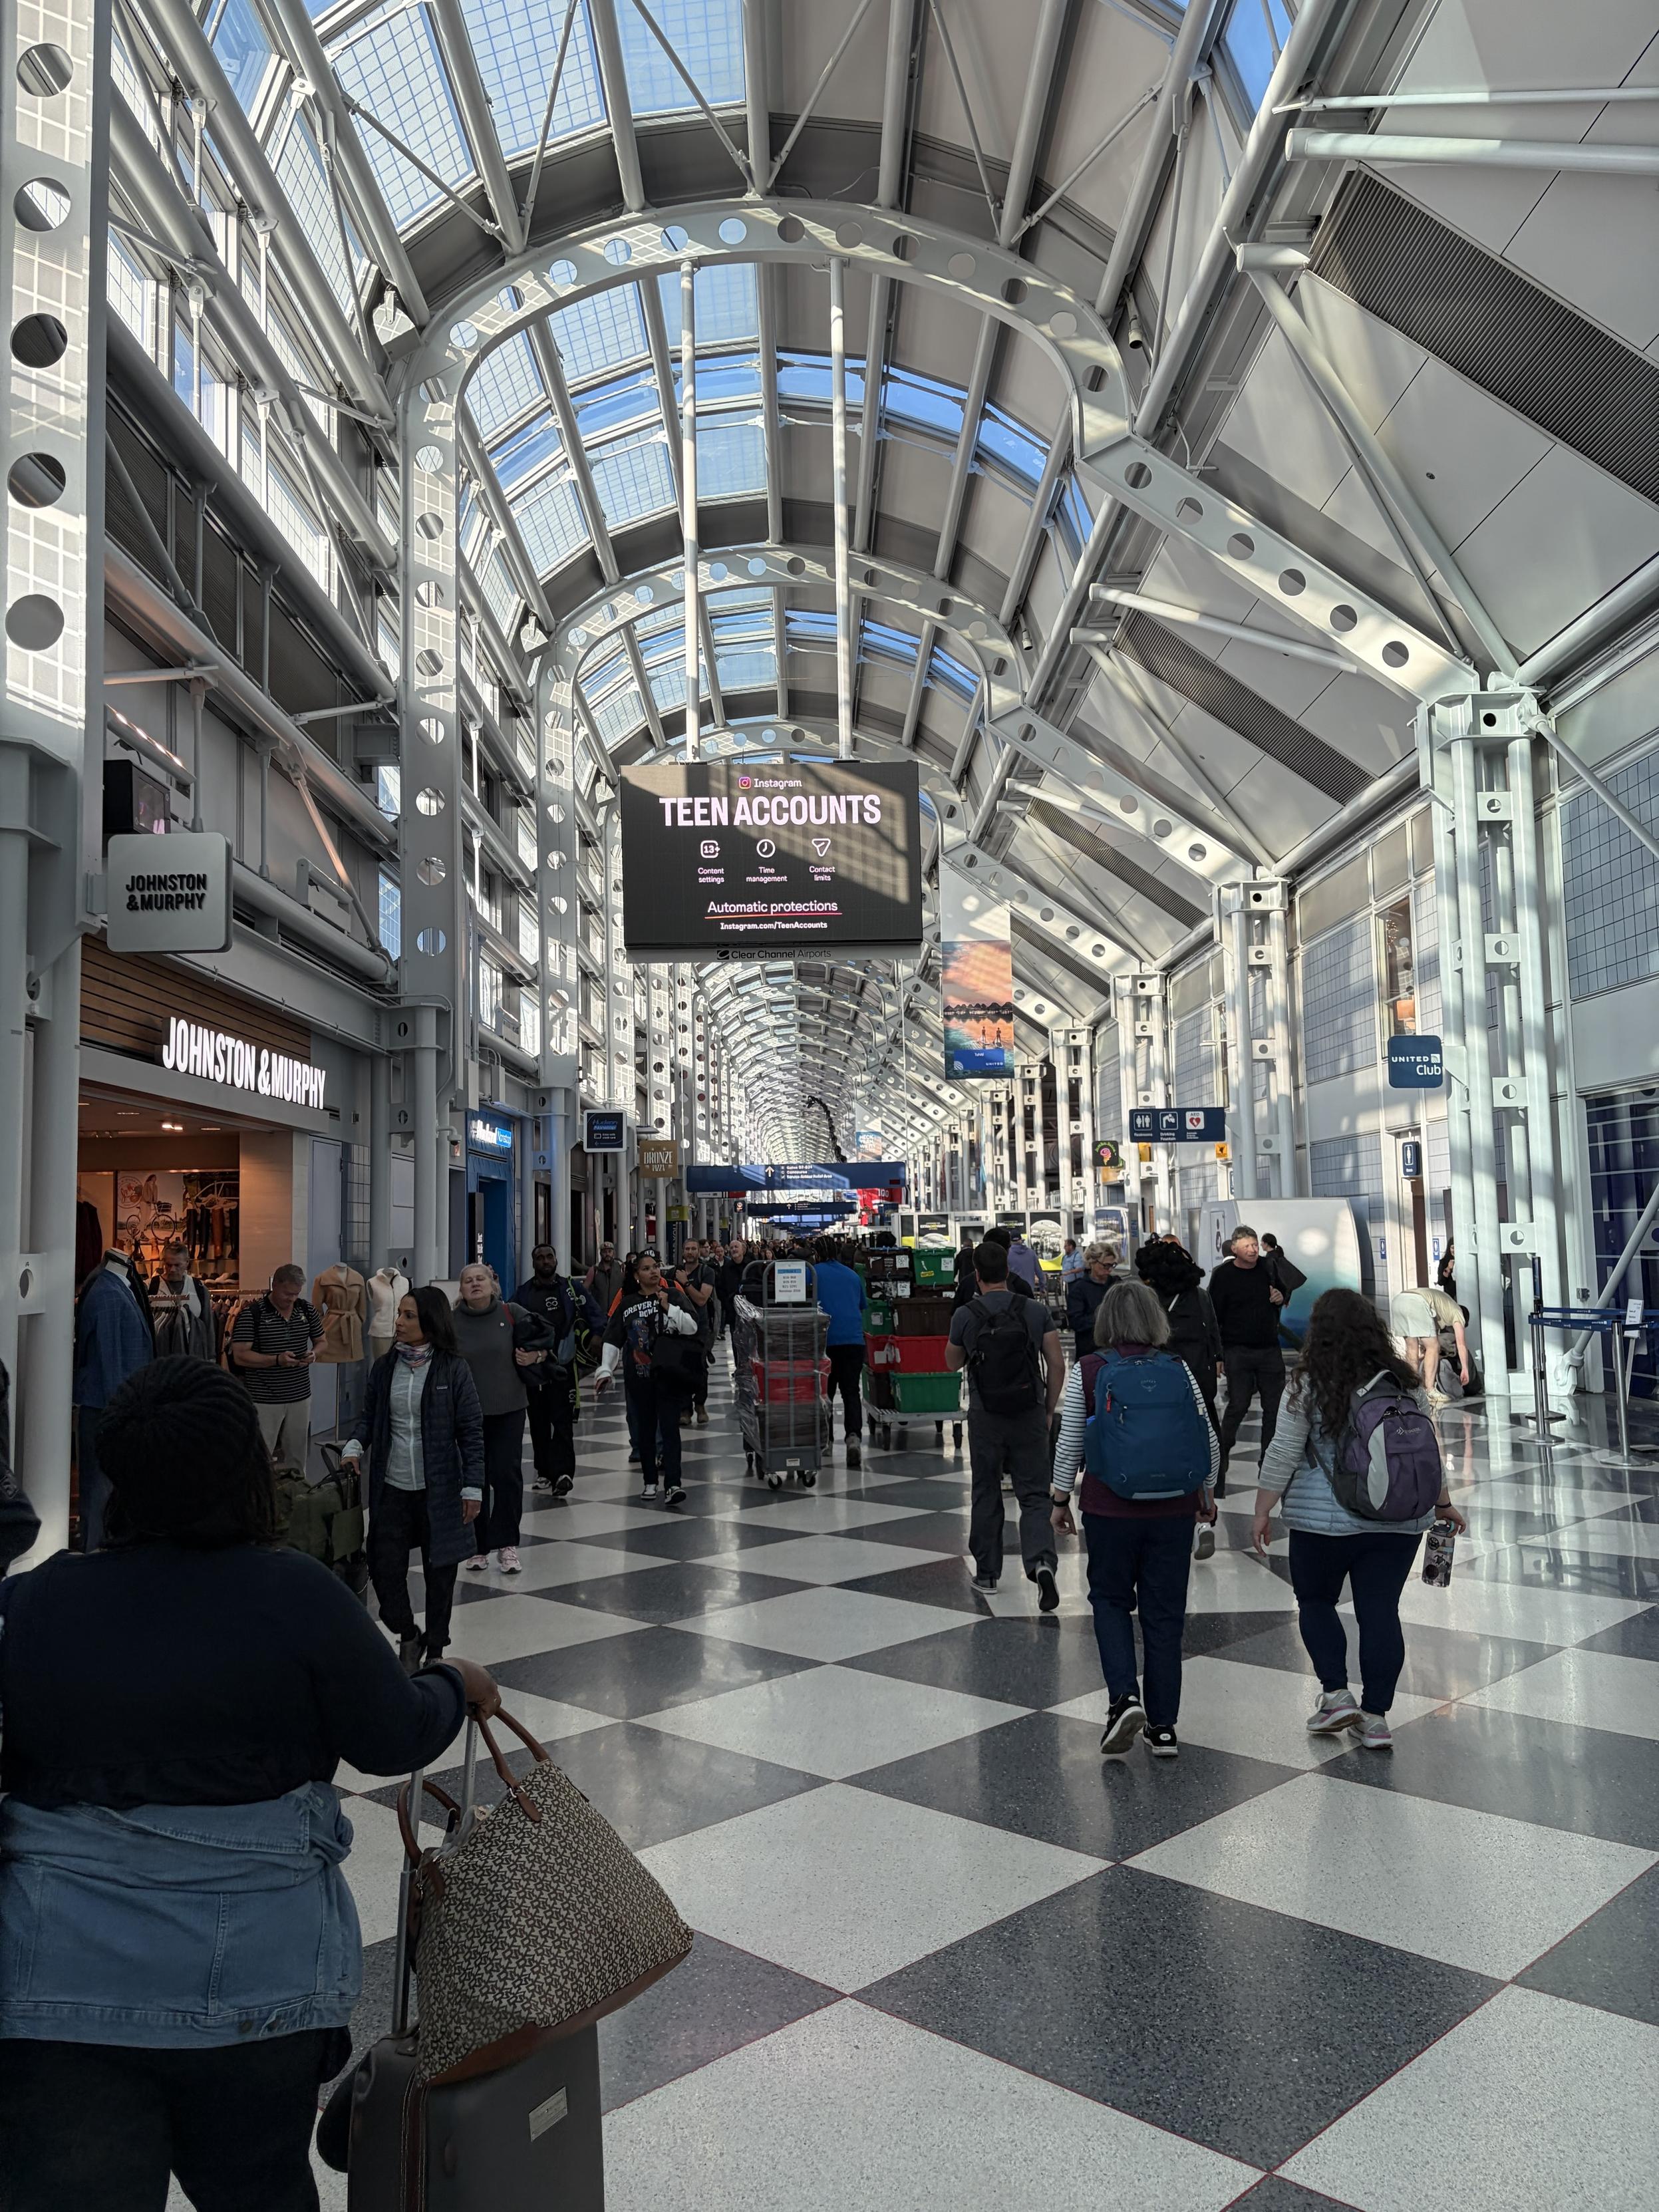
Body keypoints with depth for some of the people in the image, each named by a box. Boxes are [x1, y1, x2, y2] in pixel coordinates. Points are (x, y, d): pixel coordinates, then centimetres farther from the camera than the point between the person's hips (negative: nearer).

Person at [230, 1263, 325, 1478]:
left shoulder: (307, 1309, 4)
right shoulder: (252, 1313, -11)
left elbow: (321, 1342, 17)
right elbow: (240, 1356, -13)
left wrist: (313, 1354, -7)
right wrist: (277, 1360, -24)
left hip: (300, 1397, 4)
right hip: (263, 1401, -4)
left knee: (297, 1459, 13)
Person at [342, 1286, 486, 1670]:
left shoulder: (453, 1369, -8)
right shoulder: (385, 1367, 3)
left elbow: (471, 1431, -6)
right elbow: (369, 1417, 12)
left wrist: (473, 1487, -10)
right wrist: (354, 1447, -9)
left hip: (438, 1488, -3)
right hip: (391, 1488, 3)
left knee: (439, 1572, 9)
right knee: (384, 1568, 1)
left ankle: (434, 1649, 29)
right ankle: (408, 1637, 27)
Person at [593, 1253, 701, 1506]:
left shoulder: (674, 1295, 3)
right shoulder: (627, 1303, 10)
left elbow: (692, 1326, -6)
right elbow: (613, 1339, 12)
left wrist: (669, 1308, -16)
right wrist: (605, 1369, 7)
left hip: (668, 1376, -3)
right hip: (638, 1378, 3)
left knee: (669, 1427, -9)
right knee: (645, 1430, 8)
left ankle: (672, 1484, -13)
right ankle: (651, 1482, 19)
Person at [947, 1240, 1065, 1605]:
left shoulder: (965, 1315, -6)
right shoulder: (1036, 1312, -2)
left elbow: (953, 1363, 9)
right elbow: (1057, 1364, -2)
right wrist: (1049, 1410, 7)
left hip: (985, 1417, 0)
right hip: (1030, 1415, 0)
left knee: (986, 1495, 13)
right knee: (1035, 1495, 4)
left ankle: (987, 1572, 21)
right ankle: (1041, 1560, -18)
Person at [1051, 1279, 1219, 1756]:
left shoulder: (1086, 1372, -6)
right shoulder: (1179, 1370, 0)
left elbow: (1069, 1444, -4)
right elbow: (1209, 1441, 4)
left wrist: (1060, 1500, 8)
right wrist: (1207, 1496, 18)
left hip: (1109, 1507, -2)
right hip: (1174, 1509, 2)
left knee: (1110, 1599, 18)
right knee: (1164, 1613, 11)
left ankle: (1124, 1697, 0)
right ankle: (1163, 1727, 17)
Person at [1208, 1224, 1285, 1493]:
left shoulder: (1268, 1267, 6)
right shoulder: (1223, 1275, -6)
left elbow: (1284, 1291, 24)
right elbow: (1214, 1315, -7)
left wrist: (1282, 1297, -2)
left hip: (1270, 1349, 4)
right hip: (1238, 1352, -4)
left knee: (1274, 1407, 5)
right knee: (1238, 1405, -9)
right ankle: (1219, 1466, 3)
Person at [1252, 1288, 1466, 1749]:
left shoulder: (1308, 1388, -9)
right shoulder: (1405, 1384, 2)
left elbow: (1282, 1456, -8)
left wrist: (1262, 1512, 0)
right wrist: (1443, 1504, 23)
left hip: (1323, 1521, -3)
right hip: (1397, 1520, 3)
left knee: (1315, 1600, 16)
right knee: (1381, 1612, 8)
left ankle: (1335, 1694, 9)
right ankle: (1376, 1716, 11)